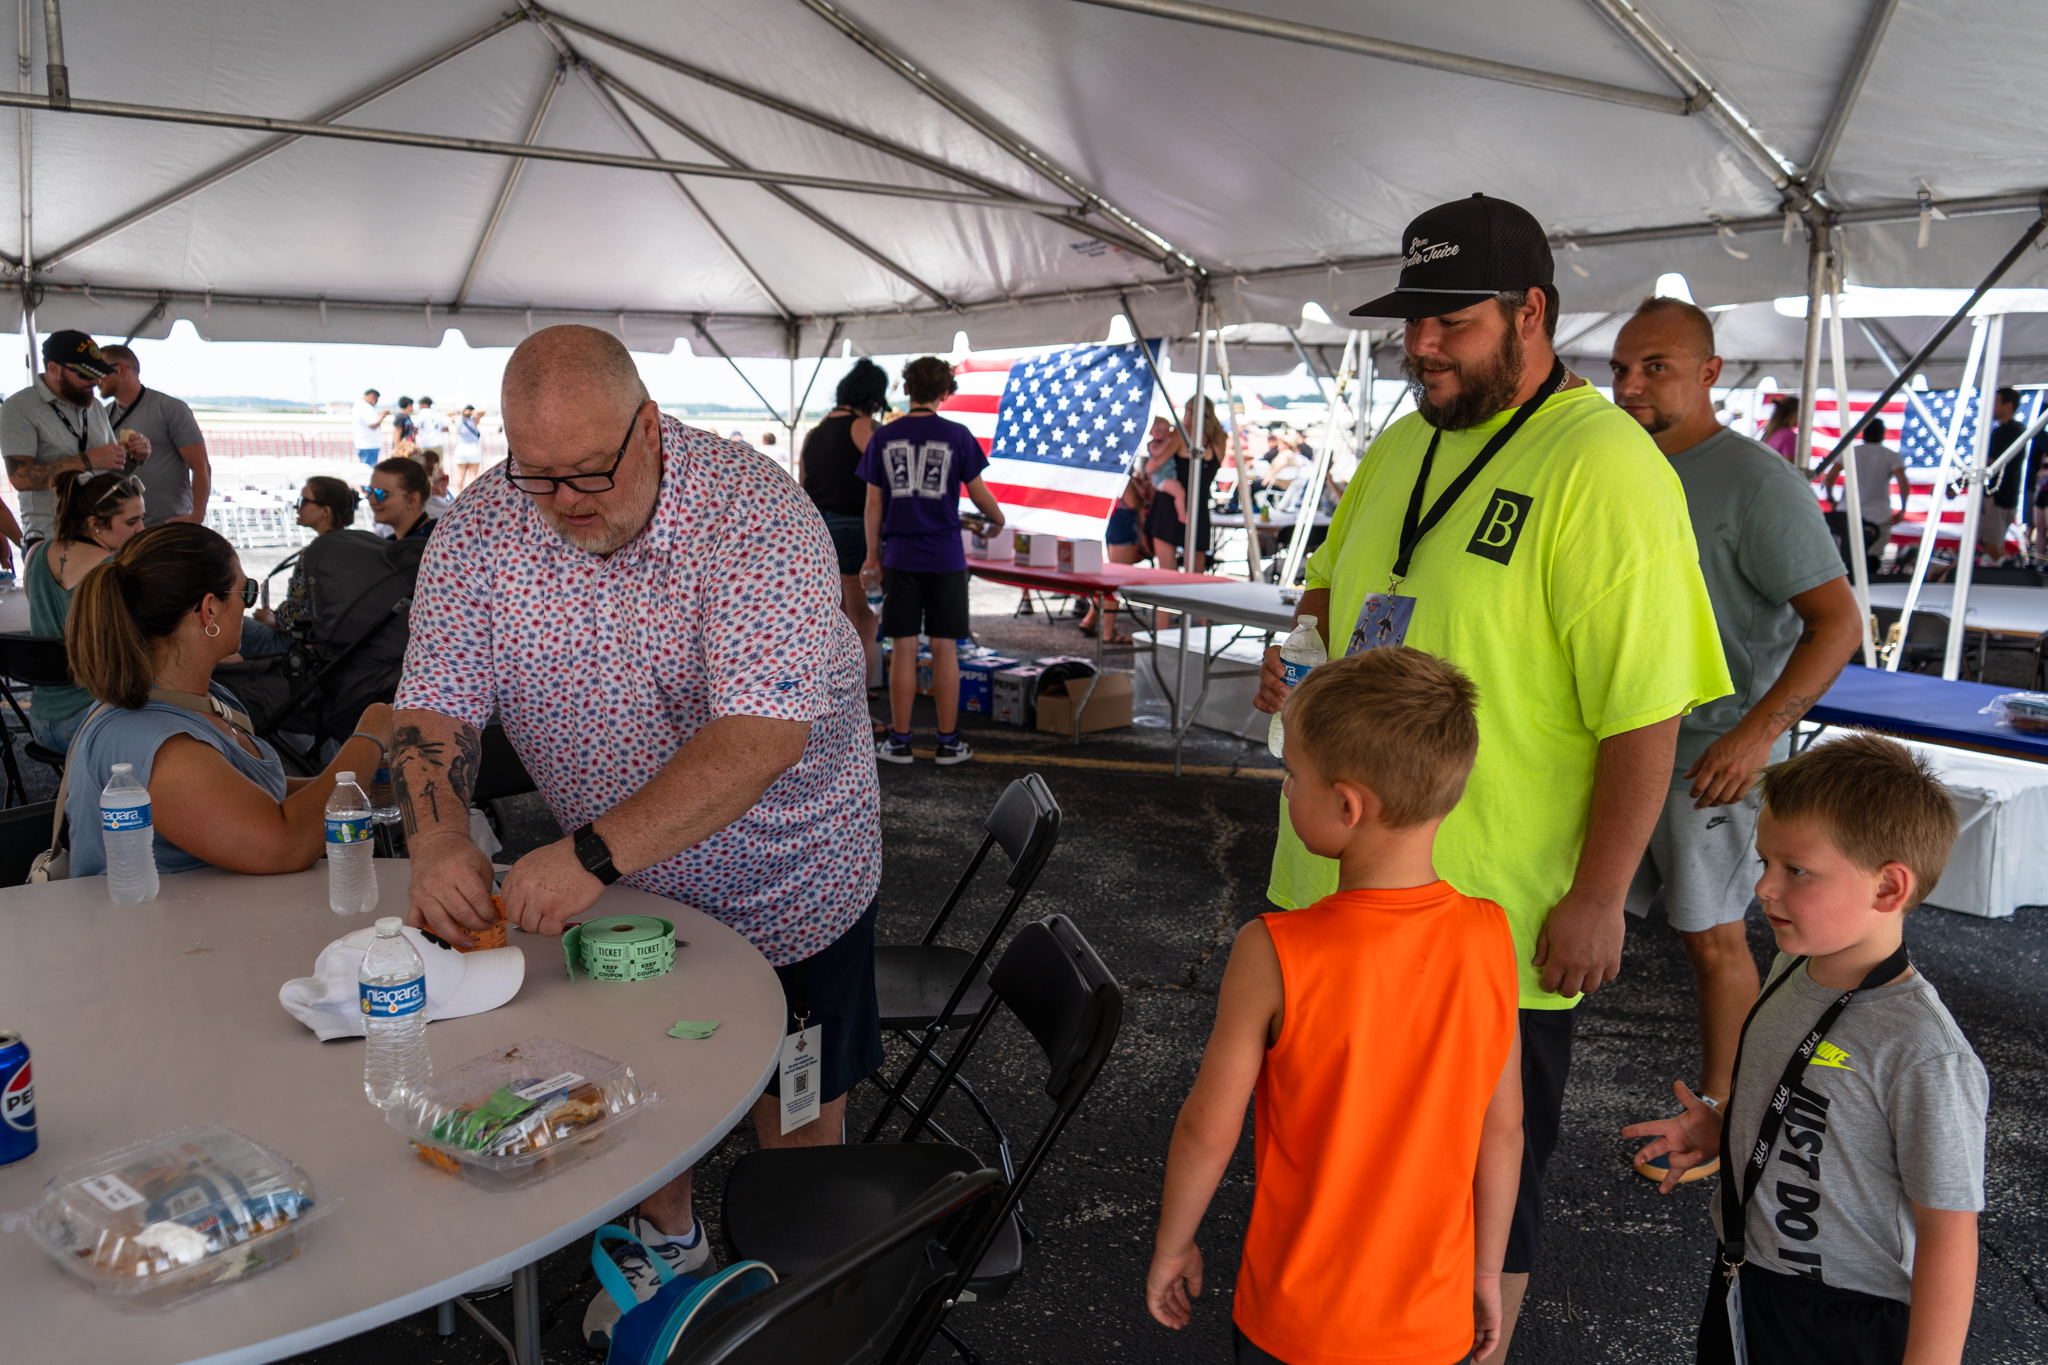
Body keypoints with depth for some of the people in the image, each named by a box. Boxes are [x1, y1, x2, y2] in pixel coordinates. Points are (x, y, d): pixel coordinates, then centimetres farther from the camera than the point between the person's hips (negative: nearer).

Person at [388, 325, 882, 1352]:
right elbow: (435, 708, -14)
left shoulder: (756, 515, -31)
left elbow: (762, 734, -38)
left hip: (784, 874, -4)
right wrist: (438, 845, -34)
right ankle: (669, 1242, 49)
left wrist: (595, 854, -46)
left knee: (795, 1094, 13)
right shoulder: (476, 534, -15)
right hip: (616, 877, 4)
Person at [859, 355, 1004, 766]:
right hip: (945, 561, -1)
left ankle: (899, 741, 9)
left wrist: (873, 556, 12)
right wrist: (996, 520, 24)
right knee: (944, 650, 4)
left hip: (900, 559, 1)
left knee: (903, 650, 5)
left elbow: (874, 504, 4)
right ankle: (949, 743, 9)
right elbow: (979, 493, 4)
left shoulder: (883, 438, 2)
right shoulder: (957, 436, -2)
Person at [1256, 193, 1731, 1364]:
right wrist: (1298, 656, 1)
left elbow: (1645, 711, -20)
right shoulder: (1402, 447, 7)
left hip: (1501, 916, -7)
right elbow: (1335, 588, 22)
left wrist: (1597, 900, -19)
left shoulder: (1603, 466, -17)